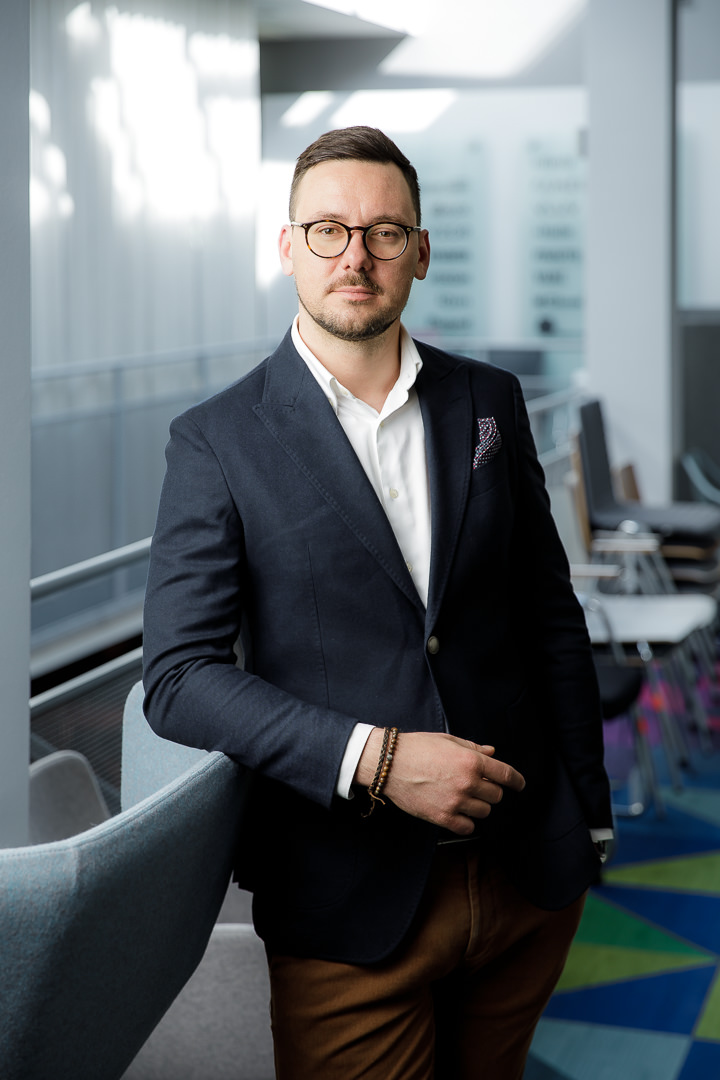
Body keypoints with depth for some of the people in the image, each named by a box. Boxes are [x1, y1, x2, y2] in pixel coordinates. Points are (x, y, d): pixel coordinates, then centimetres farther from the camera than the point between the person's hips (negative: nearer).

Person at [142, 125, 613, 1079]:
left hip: (531, 876, 4)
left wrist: (588, 811, 10)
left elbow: (551, 614, 12)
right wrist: (373, 759, -20)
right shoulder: (217, 441, -5)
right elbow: (180, 676, -10)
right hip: (353, 901, -3)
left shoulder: (489, 402, 7)